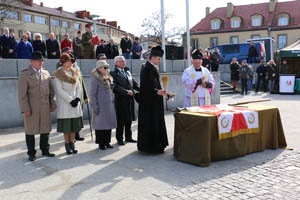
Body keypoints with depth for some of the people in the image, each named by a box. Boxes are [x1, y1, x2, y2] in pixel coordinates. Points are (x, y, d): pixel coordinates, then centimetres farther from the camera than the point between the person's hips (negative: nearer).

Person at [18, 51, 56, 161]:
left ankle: (45, 150, 25)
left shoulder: (46, 73, 11)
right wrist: (25, 109, -13)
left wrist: (52, 104, 11)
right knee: (30, 131, 5)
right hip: (31, 108, -4)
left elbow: (51, 90, 15)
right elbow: (22, 93, -8)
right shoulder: (25, 74, -4)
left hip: (45, 107, 5)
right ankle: (31, 153, 16)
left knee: (45, 129, 11)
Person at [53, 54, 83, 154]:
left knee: (74, 123, 7)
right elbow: (60, 90, -12)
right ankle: (67, 145, 10)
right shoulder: (58, 74, -8)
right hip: (64, 102, -5)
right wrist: (70, 100, -16)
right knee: (66, 124, -1)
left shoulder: (75, 72, 8)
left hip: (75, 101, 5)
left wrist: (77, 99, -8)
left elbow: (79, 87, 7)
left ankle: (72, 143, 18)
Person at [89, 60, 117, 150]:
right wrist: (94, 106, -16)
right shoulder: (95, 78, -11)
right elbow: (92, 94, -13)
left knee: (109, 123, 9)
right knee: (100, 124, -1)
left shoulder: (108, 78, 13)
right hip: (100, 106, -7)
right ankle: (101, 143, 9)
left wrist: (112, 101, 16)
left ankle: (107, 142, 20)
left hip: (110, 105, 7)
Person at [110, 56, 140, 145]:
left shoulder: (127, 72, 16)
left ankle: (128, 137, 25)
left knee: (129, 119, 13)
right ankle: (119, 139, 13)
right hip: (120, 100, -6)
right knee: (121, 121, 1)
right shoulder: (113, 73, -6)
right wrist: (126, 91, -25)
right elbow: (115, 87, -17)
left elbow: (134, 83, 14)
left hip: (130, 99, 6)